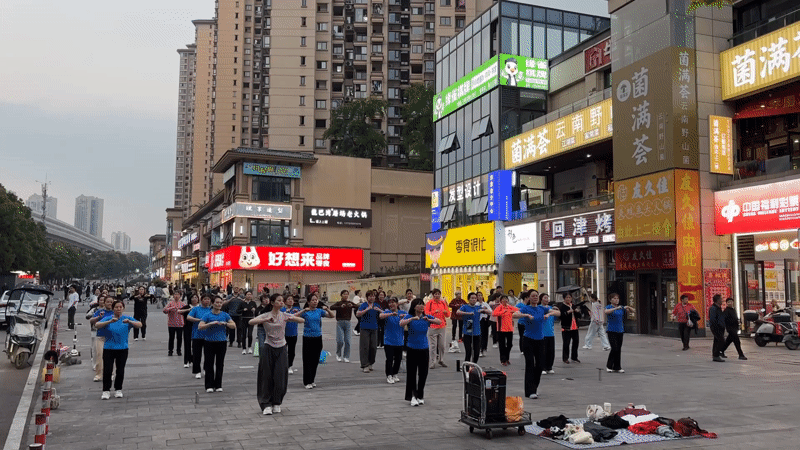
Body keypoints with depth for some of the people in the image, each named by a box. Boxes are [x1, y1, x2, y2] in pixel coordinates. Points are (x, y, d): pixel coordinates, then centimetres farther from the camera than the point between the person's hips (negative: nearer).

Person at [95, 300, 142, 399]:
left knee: (120, 371, 4)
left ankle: (118, 390, 20)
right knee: (107, 370, -5)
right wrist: (110, 321, -30)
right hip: (108, 348, -1)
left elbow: (140, 325, -10)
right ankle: (106, 391, 6)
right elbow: (97, 325, -15)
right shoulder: (108, 318, 2)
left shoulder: (128, 318, 4)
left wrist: (129, 322, -29)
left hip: (122, 349, 1)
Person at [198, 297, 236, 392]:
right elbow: (200, 327, -12)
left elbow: (234, 326, 1)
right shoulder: (208, 315, -2)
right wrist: (211, 323, -24)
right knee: (209, 364, 0)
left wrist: (225, 323, -16)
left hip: (221, 342, 2)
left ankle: (218, 385, 15)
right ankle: (209, 386, 7)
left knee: (220, 364, 7)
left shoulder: (225, 315, 5)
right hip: (209, 342, -2)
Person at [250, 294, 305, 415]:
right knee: (267, 377, -1)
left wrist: (292, 318, -26)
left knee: (280, 377, 1)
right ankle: (266, 404, 7)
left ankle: (277, 403, 19)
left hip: (281, 348, 2)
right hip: (268, 348, -2)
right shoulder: (265, 316, -3)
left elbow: (302, 320, -6)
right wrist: (266, 320, -34)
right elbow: (250, 322, -20)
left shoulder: (285, 315, 2)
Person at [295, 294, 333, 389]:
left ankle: (312, 380, 22)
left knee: (315, 360, 10)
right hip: (307, 338, -4)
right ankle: (307, 382, 3)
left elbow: (332, 316, 4)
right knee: (307, 360, -2)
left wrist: (327, 309, -14)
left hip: (318, 338, 4)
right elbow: (294, 317, -18)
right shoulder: (305, 312, -4)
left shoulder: (319, 311, 6)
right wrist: (304, 310, -28)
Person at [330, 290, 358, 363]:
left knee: (347, 341, 1)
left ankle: (346, 357, 13)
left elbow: (359, 307, -4)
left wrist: (352, 306, -22)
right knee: (340, 341, -8)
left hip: (347, 323, 2)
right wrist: (340, 307, -31)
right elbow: (331, 307, -19)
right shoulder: (338, 303, -1)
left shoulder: (350, 303, 8)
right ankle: (338, 355, 15)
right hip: (340, 322, -2)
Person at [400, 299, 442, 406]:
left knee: (423, 373, 8)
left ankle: (420, 396, 21)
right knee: (412, 373, -1)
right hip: (412, 349, -3)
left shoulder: (427, 317, 0)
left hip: (424, 349, 3)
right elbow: (401, 324, -25)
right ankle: (412, 396, 6)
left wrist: (428, 320, -27)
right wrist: (412, 319, -36)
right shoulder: (409, 317, -6)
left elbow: (439, 322, -13)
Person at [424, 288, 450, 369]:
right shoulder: (429, 303, -1)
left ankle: (441, 360, 20)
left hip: (442, 326, 4)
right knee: (433, 345, -4)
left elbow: (448, 315, 11)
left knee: (441, 345, 6)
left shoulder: (443, 303, 11)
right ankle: (433, 362, 1)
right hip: (432, 327, -4)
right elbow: (426, 313, -9)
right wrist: (434, 312, -22)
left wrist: (446, 312, -11)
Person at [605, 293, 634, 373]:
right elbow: (606, 312, -26)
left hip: (620, 330, 5)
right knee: (614, 348, -12)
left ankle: (617, 367, 12)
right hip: (612, 331, -5)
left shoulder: (621, 308, 10)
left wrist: (628, 307, -12)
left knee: (619, 349, 5)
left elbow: (632, 311, 9)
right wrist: (616, 308, -36)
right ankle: (609, 366, 4)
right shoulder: (609, 307, -4)